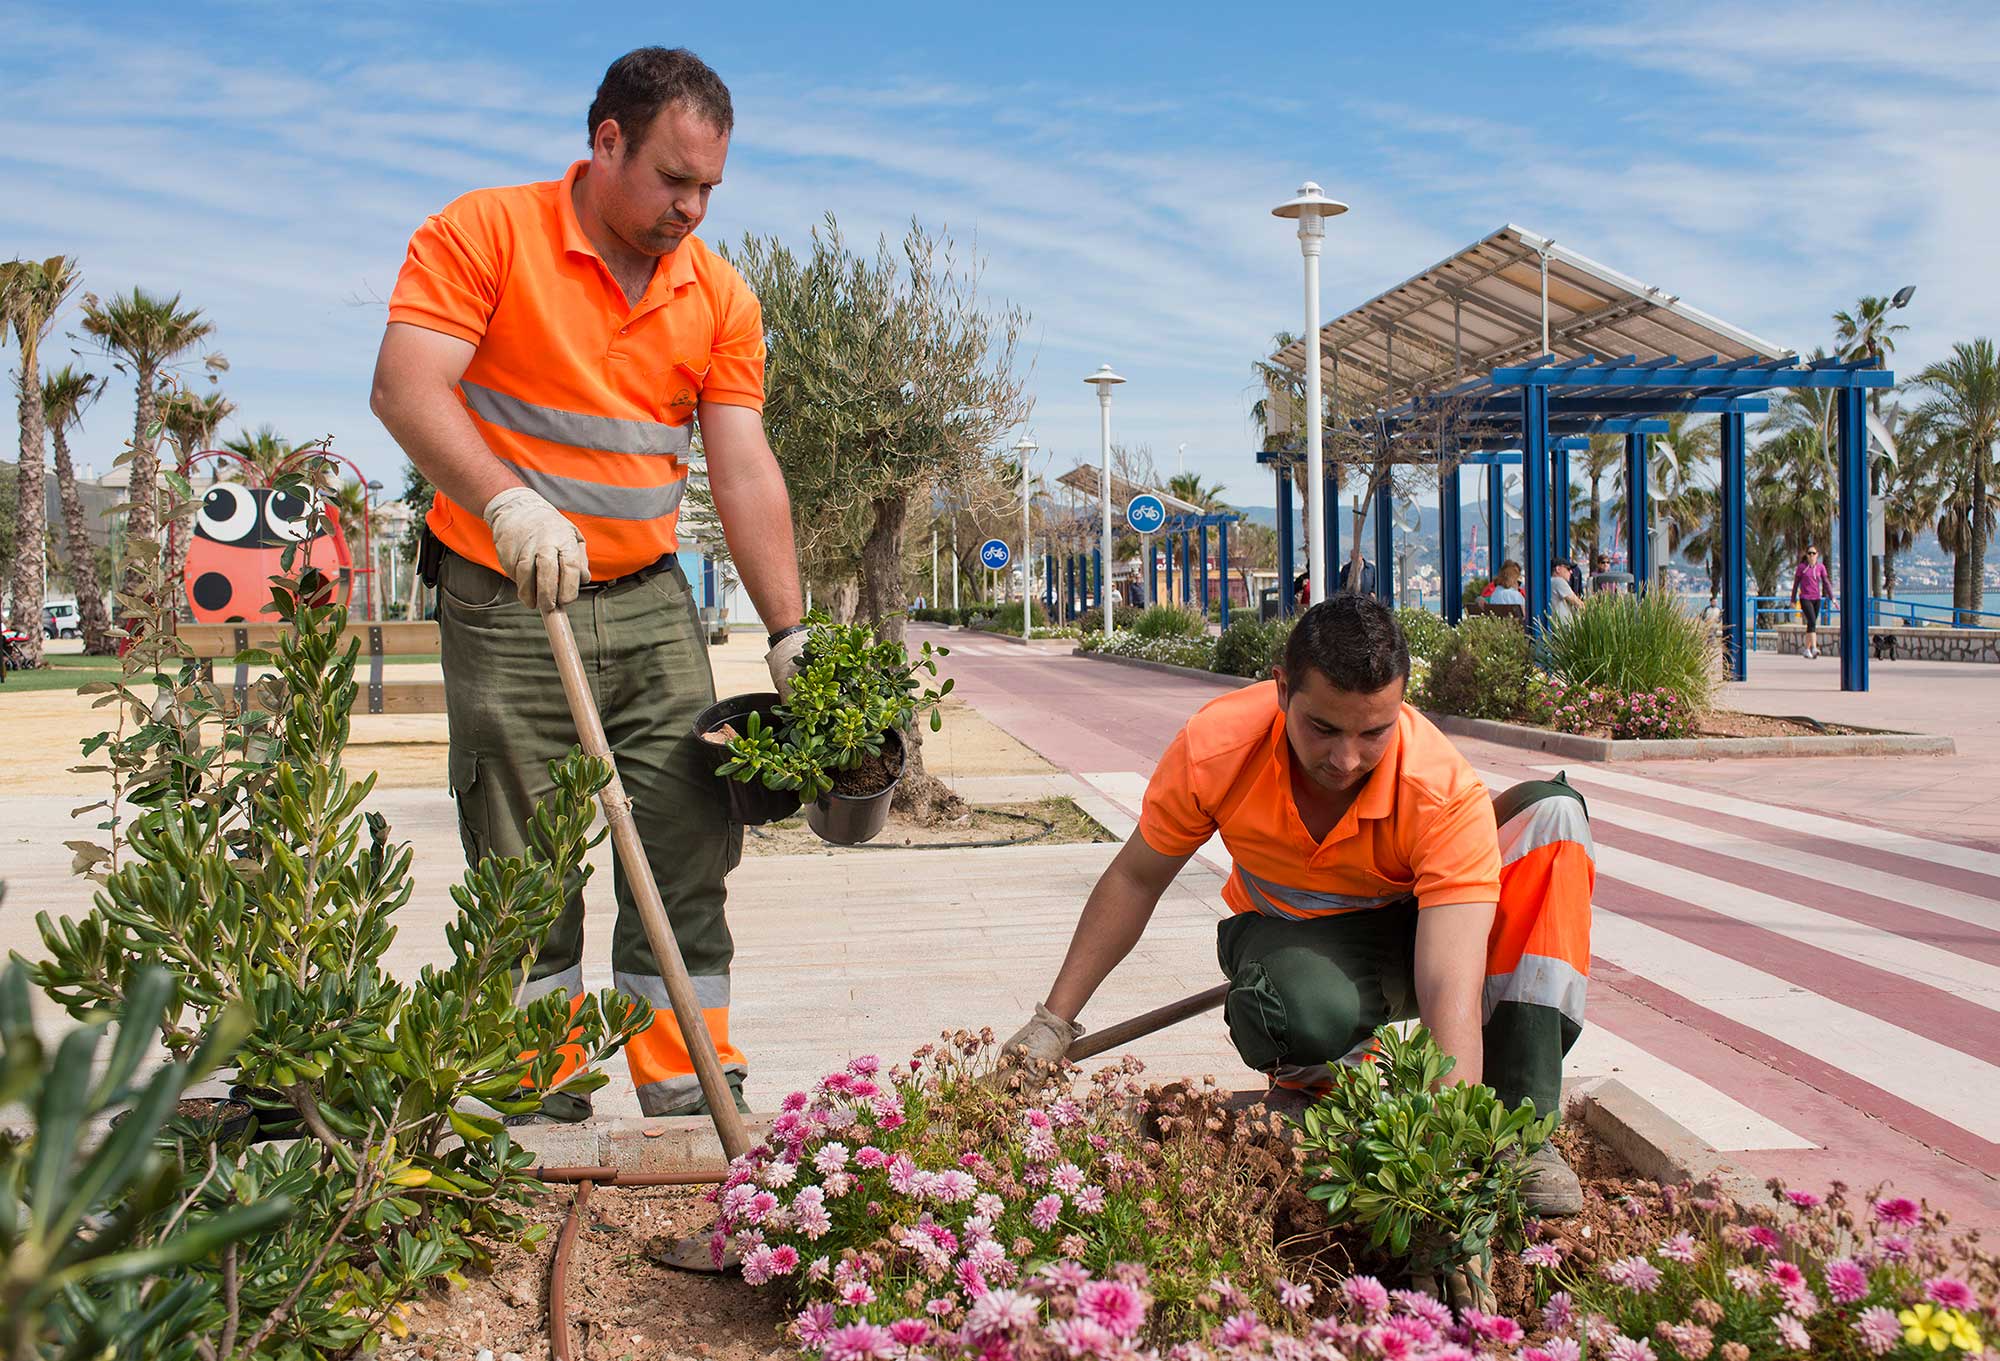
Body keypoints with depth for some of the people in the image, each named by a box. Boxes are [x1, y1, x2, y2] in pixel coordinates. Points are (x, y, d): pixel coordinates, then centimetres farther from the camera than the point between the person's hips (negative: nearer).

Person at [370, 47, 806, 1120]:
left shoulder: (718, 295, 6)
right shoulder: (484, 234, -5)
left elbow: (743, 470, 2)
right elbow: (405, 388, -17)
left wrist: (788, 635, -5)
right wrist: (508, 505, -34)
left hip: (652, 604, 4)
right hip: (505, 607, -3)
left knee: (691, 853, -1)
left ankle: (694, 1111, 8)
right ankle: (547, 1126, 11)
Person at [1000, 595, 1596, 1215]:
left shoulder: (1445, 792, -33)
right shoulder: (1215, 745, -27)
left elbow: (1451, 997, -40)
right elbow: (1135, 879, -10)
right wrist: (1052, 1023, -8)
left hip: (1419, 924, 1)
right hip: (1288, 933, -1)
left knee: (1553, 813, -28)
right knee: (1311, 1013, -42)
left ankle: (1520, 1120, -27)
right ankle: (1305, 1084, -1)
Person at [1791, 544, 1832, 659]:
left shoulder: (1821, 567, 7)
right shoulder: (1801, 567, -1)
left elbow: (1826, 582, 6)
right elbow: (1796, 583, 5)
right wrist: (1793, 599, 7)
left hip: (1817, 598, 4)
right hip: (1805, 598, -4)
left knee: (1812, 624, 8)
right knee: (1812, 621, -19)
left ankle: (1807, 649, 17)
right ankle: (1814, 648, -27)